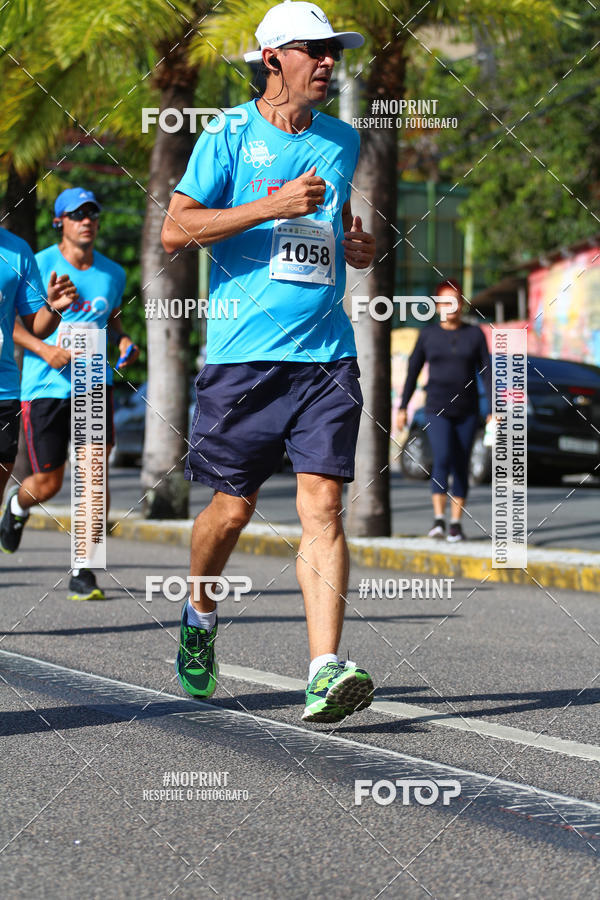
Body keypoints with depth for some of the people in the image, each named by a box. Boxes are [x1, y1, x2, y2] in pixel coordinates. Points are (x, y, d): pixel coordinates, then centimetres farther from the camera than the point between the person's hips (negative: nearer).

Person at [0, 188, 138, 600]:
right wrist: (44, 349, -19)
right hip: (44, 386, -3)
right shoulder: (40, 266, -6)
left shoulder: (113, 273, 8)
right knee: (48, 483, 3)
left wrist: (123, 339, 4)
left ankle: (83, 571, -3)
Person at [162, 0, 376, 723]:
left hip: (326, 352, 3)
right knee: (232, 508, 5)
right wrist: (274, 207, -15)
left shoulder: (341, 141, 15)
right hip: (243, 353, -3)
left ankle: (325, 673, -17)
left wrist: (358, 245, 10)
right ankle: (200, 615, 35)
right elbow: (175, 230, -8)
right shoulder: (229, 136, 0)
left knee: (322, 502, -11)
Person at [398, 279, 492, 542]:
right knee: (442, 460, -19)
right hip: (437, 409, -1)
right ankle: (438, 519, -18)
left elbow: (486, 372, 2)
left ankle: (456, 523, 9)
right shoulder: (428, 335, 4)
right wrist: (402, 407, 5)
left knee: (461, 466, 2)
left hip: (467, 411, 1)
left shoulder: (475, 334, 4)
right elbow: (413, 371, 8)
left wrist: (494, 409, -6)